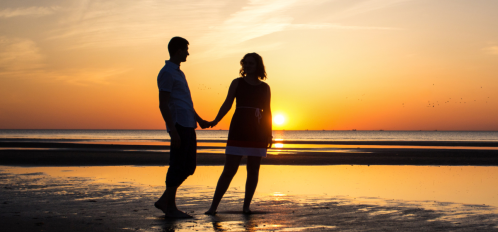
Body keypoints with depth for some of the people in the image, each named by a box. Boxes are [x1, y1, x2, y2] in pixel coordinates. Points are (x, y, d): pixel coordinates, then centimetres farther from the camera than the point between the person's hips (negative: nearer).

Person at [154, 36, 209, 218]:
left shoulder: (178, 72, 22)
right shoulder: (167, 73, -8)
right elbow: (163, 104, -14)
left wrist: (199, 119, 27)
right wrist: (173, 130, -20)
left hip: (188, 126, 10)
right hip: (179, 125, -10)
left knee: (189, 166, 10)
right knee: (178, 166, -5)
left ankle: (164, 201, 15)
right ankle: (170, 207, 4)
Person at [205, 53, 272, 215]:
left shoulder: (265, 87, 12)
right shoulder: (237, 83, 7)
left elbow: (267, 111, 13)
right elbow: (227, 104, 0)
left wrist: (269, 134, 4)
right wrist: (215, 121, -14)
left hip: (258, 133, 2)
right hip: (238, 131, -2)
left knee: (253, 170, 2)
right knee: (229, 170, -6)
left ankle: (246, 206, 11)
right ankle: (213, 206, -2)